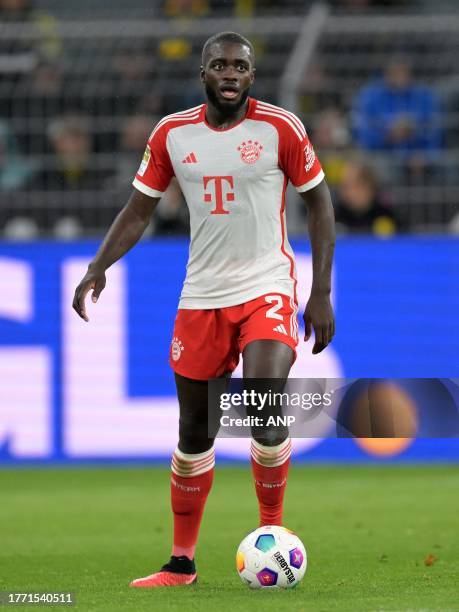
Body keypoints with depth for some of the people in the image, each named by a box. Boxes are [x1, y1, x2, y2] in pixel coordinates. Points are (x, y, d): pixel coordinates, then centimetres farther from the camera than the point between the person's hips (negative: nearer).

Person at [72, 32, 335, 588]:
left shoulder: (280, 128, -7)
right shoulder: (172, 134, 2)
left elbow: (319, 204, 0)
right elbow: (139, 209, 9)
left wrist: (321, 292, -5)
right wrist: (98, 266, -7)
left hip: (267, 289, -3)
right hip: (201, 295, 3)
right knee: (194, 431, 8)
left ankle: (273, 530, -3)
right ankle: (181, 563, 20)